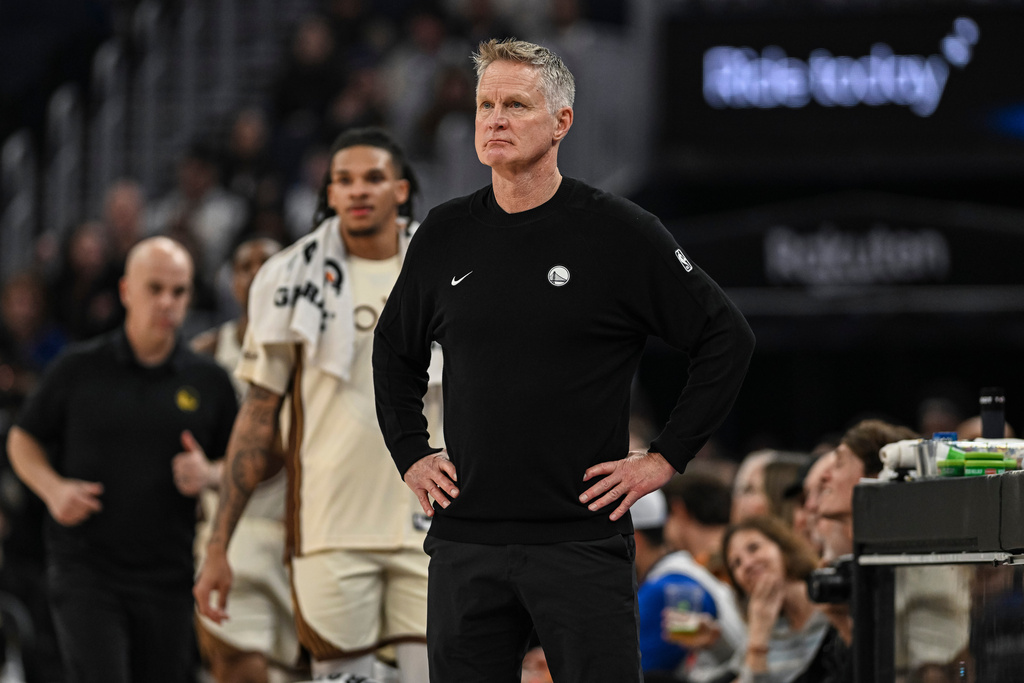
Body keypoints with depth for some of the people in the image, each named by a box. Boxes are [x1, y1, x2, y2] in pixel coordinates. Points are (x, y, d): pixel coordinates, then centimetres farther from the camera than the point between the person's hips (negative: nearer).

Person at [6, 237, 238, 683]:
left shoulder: (208, 381, 7)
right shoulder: (79, 369, 2)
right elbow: (23, 440, 11)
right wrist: (53, 489, -7)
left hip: (168, 578, 3)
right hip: (85, 572, -2)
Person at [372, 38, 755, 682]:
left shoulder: (621, 233, -4)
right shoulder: (446, 235, 9)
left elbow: (728, 340, 0)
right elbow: (395, 350, 26)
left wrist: (664, 459, -3)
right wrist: (411, 454, 15)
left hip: (582, 539, -4)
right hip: (465, 543, 4)